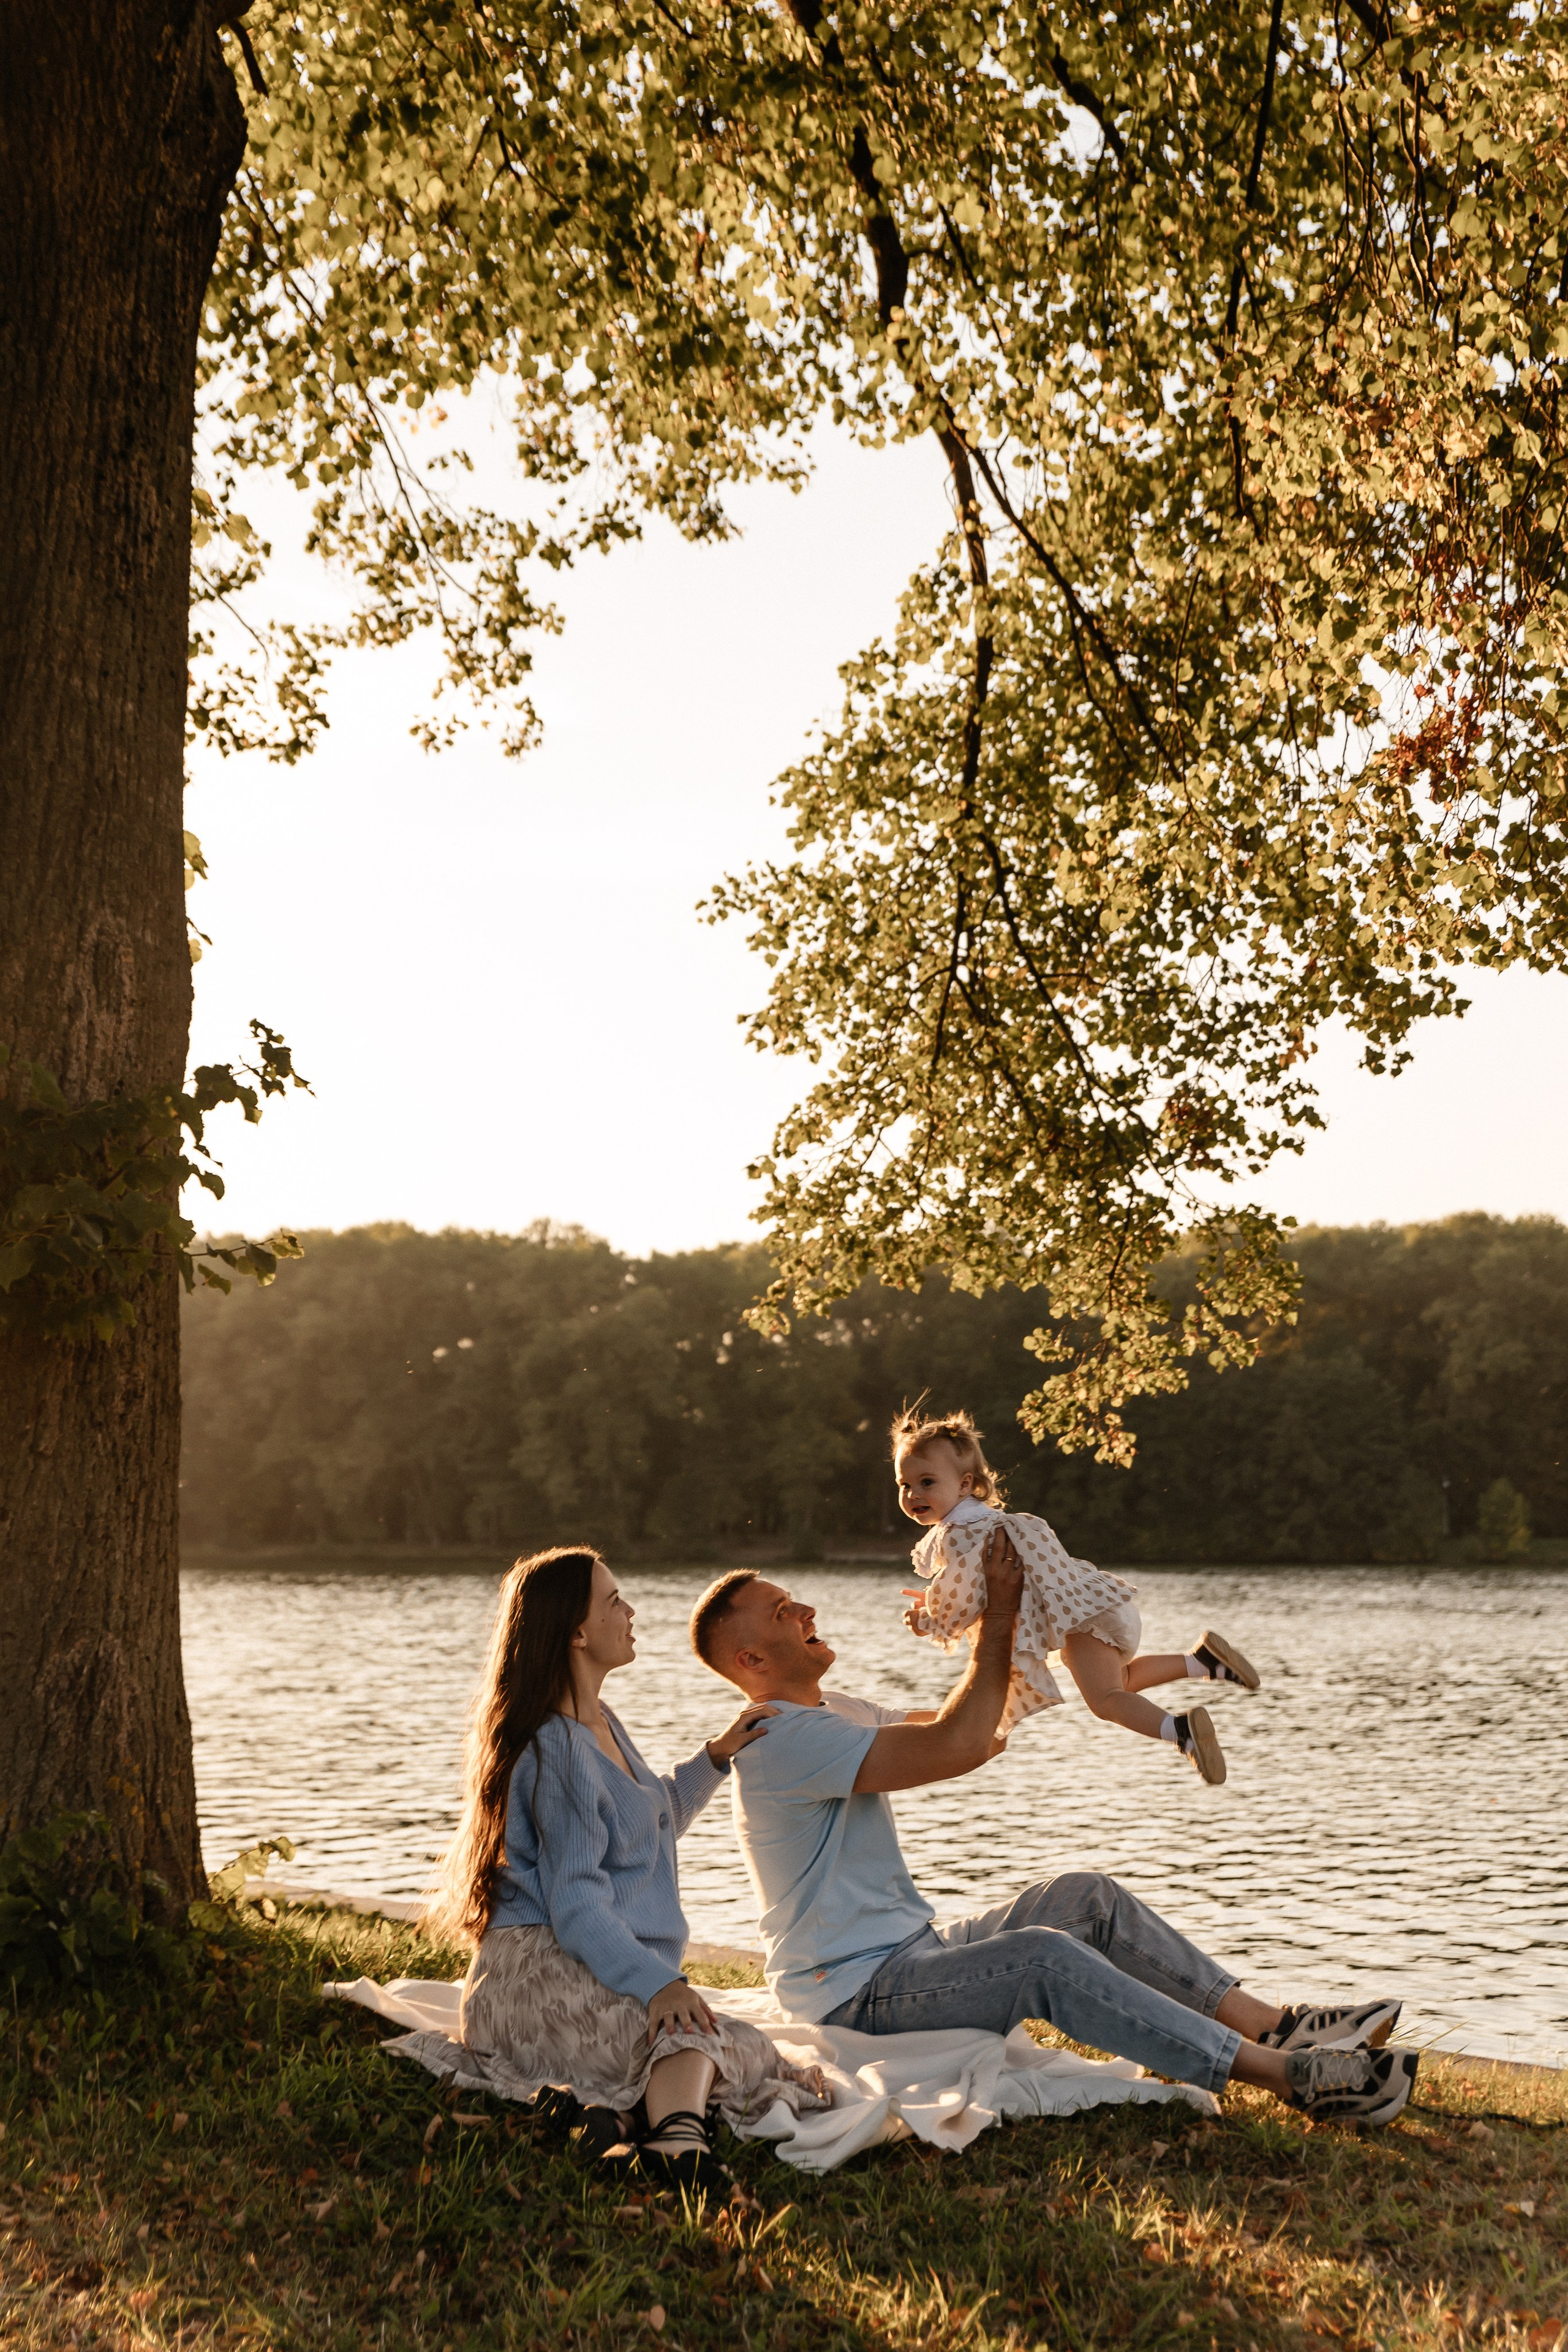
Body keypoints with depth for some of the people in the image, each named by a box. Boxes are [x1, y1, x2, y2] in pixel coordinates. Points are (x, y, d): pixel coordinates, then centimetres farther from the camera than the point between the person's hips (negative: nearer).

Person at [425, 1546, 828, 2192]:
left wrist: (716, 1756, 27)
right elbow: (575, 1908, -18)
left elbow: (654, 1819, 38)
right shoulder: (556, 1752, -12)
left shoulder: (602, 1726, 19)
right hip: (544, 1972, -10)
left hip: (600, 1977, 10)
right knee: (697, 2035, -35)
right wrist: (658, 1985, -29)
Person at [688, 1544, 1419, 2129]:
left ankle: (1272, 2025, -4)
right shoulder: (781, 1738, -19)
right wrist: (999, 1616, -16)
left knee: (1082, 1897, 0)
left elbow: (982, 1733, 20)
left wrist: (999, 1620, 8)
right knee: (1042, 1957, -28)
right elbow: (957, 1746, -27)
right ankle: (1289, 2074, -30)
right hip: (853, 1990, -11)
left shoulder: (831, 1712, 16)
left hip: (910, 1950, 11)